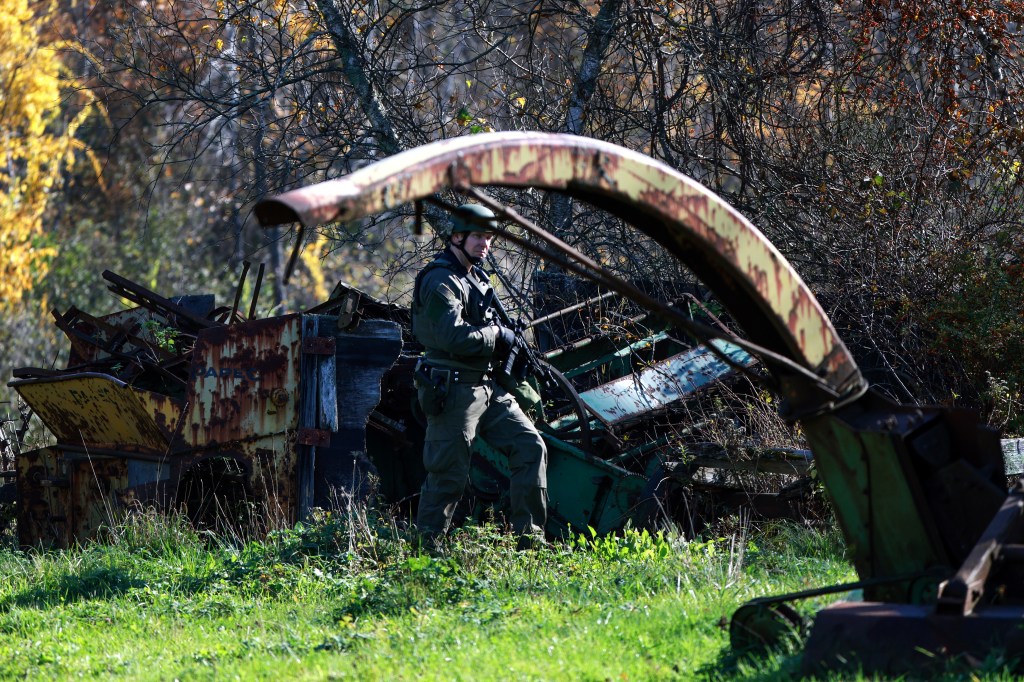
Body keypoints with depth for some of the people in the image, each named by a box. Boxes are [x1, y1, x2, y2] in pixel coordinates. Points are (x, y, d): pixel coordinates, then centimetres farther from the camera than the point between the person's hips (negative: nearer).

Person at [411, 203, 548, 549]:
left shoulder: (476, 277, 17)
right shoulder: (441, 281, -13)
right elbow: (454, 336, -25)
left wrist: (503, 341, 8)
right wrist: (497, 335, -10)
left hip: (488, 387, 9)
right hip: (454, 390, -9)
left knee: (530, 446, 4)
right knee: (448, 475, -6)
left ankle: (529, 537, 8)